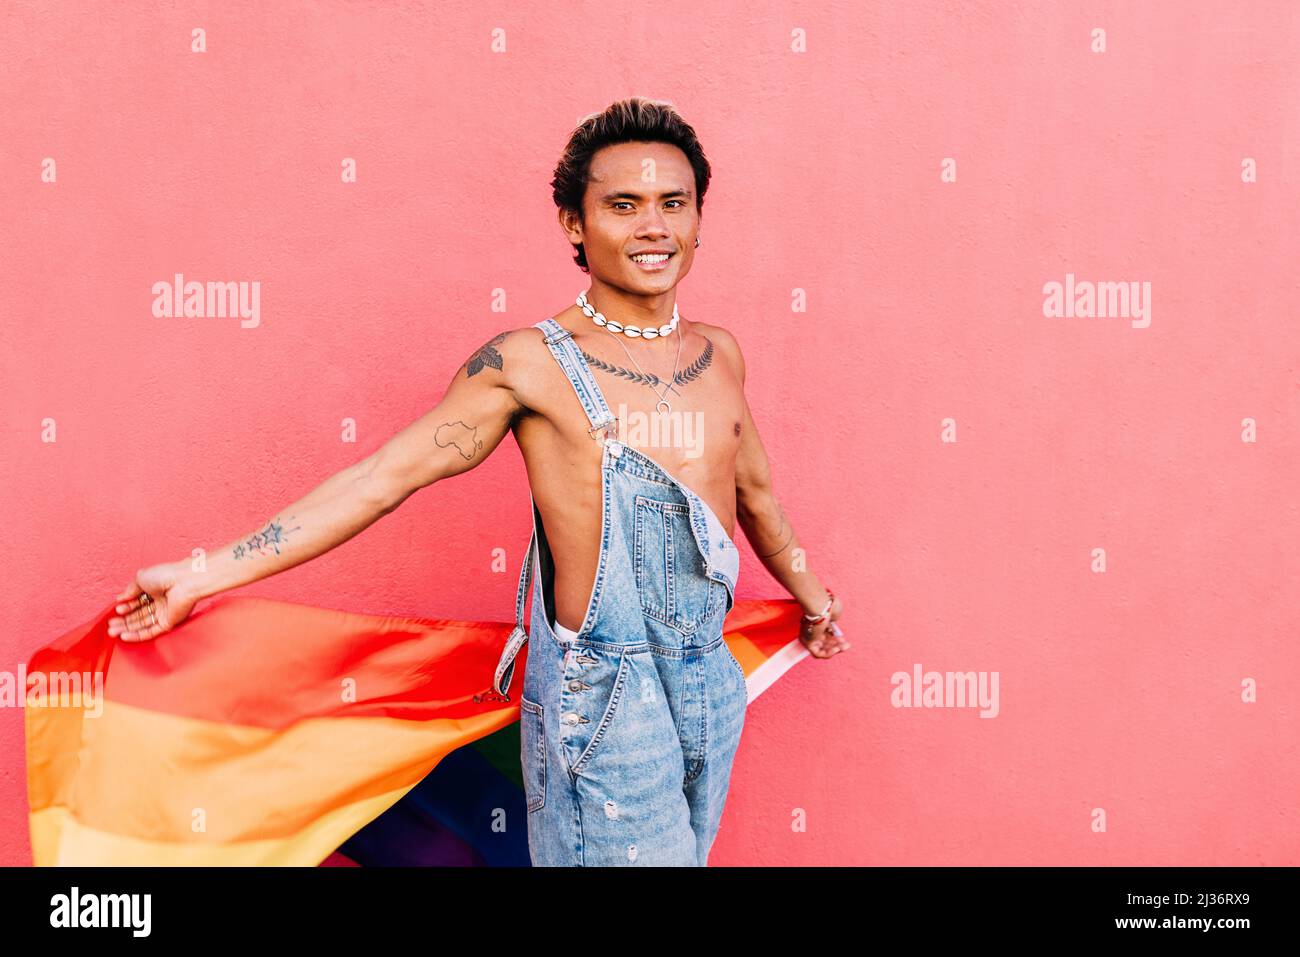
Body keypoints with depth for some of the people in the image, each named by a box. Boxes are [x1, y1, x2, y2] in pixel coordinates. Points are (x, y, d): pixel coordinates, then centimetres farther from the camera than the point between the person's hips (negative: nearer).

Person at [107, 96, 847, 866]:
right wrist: (206, 574, -11)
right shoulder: (531, 364, -8)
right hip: (605, 691, -5)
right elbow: (383, 476, -9)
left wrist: (812, 599, 36)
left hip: (712, 681, 5)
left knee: (687, 851, 14)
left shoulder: (720, 354, 7)